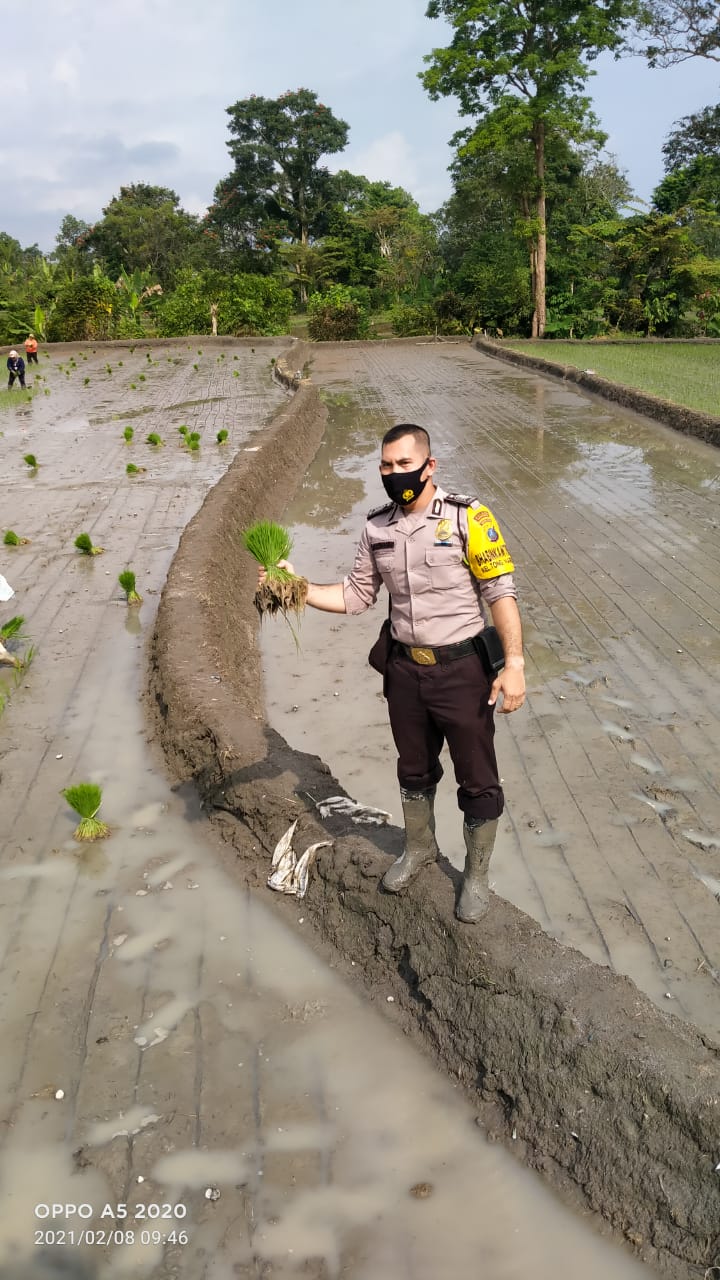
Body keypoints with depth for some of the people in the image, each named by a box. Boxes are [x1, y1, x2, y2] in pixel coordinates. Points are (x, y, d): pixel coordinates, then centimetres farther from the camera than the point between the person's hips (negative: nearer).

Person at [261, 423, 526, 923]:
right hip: (404, 670, 5)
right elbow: (356, 595, 9)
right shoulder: (378, 528, 2)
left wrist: (514, 664, -20)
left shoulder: (466, 517, -14)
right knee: (414, 771, 23)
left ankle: (477, 875, 31)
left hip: (461, 670, -4)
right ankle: (420, 848, 48)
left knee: (478, 782, 9)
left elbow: (501, 592, -14)